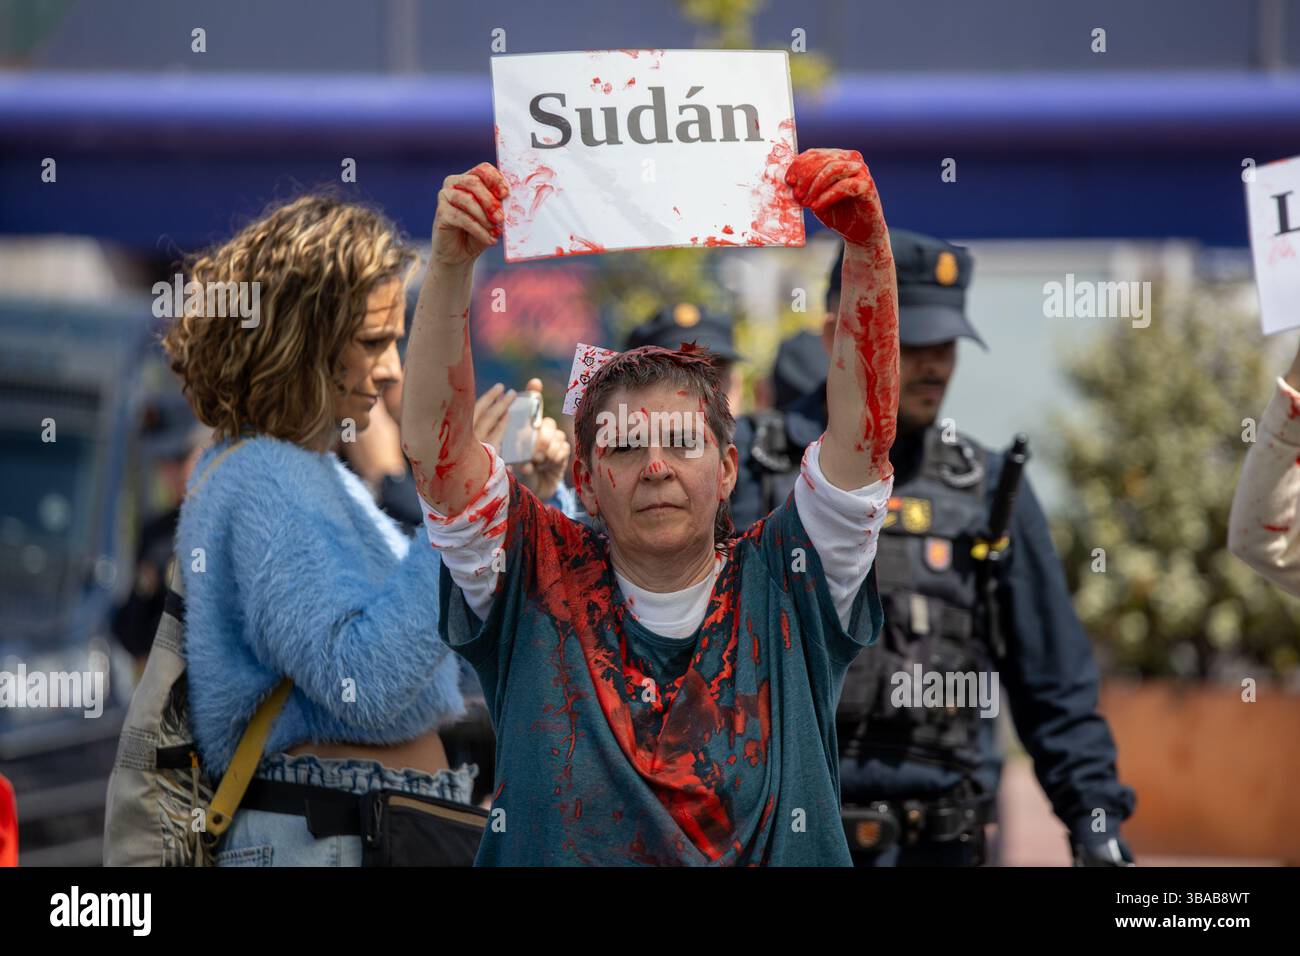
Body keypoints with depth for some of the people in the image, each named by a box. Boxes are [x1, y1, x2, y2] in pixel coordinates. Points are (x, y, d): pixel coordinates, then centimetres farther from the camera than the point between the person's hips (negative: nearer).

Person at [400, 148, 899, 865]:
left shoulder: (781, 589, 6)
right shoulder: (542, 592, 6)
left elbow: (864, 424, -2)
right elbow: (433, 443, -3)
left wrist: (866, 240, -12)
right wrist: (451, 264, -14)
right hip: (557, 858, 0)